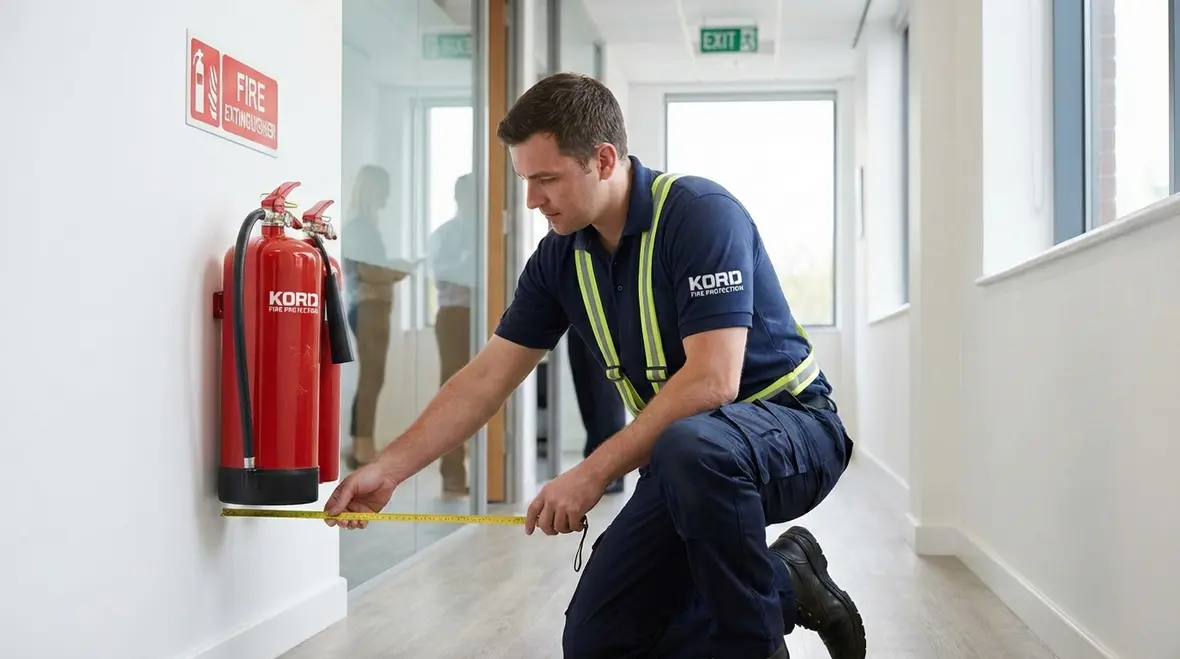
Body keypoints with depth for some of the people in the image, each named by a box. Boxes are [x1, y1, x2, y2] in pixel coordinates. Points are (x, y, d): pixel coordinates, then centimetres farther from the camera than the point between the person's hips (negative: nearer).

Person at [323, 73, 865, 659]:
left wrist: (593, 473, -27)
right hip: (682, 463, 7)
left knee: (691, 446, -41)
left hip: (790, 429, -7)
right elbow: (487, 378, 5)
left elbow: (713, 381, -30)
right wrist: (387, 470, -1)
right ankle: (784, 584, 13)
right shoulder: (561, 256, 0)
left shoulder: (700, 214, -22)